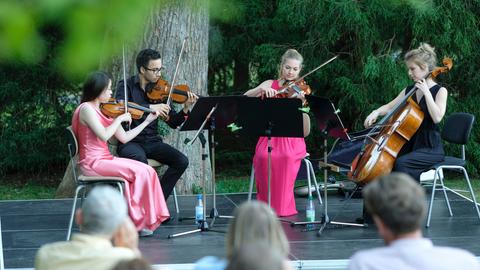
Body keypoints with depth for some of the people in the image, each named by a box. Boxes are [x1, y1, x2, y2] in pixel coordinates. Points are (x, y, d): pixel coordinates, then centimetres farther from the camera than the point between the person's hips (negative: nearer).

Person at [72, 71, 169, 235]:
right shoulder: (86, 109, -10)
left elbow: (124, 138, 15)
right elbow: (104, 135, -23)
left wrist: (147, 121, 15)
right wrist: (120, 119, -11)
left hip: (105, 159, 8)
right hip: (93, 163, -8)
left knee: (147, 171, -10)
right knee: (140, 172, -18)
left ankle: (142, 221, -13)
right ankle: (138, 221, -8)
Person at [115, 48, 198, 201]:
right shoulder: (126, 86, -2)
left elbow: (173, 123, 5)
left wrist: (186, 109, -15)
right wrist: (150, 108, -31)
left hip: (152, 142, 4)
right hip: (129, 142, -4)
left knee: (182, 161, -17)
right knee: (140, 159, -37)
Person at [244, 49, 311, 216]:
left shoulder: (300, 91, 7)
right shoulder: (270, 85, 11)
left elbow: (305, 132, -1)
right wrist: (261, 90, -23)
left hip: (292, 141, -1)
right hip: (269, 138, 1)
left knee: (287, 157, -36)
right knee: (264, 157, -34)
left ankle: (282, 207, -22)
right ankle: (267, 206, -18)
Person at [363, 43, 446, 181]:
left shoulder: (440, 91, -7)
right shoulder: (409, 91, 12)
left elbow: (437, 117, -22)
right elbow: (390, 107, 17)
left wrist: (426, 92, -21)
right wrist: (376, 112, -4)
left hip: (431, 149, -6)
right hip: (411, 145, 6)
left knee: (401, 162, -32)